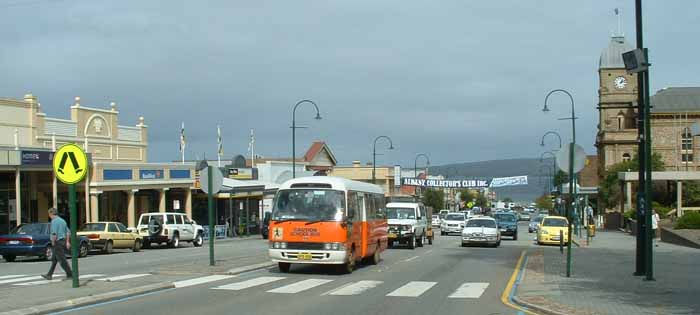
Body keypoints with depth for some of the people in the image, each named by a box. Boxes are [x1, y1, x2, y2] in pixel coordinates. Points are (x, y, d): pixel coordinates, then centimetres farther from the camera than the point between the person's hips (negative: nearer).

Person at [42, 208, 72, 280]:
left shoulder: (54, 221, -14)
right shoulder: (62, 220, 15)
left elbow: (54, 233, -23)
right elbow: (68, 232, 16)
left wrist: (53, 242, -11)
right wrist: (67, 242, 17)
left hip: (58, 242, -9)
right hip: (63, 241, 9)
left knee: (62, 260, -5)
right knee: (54, 259, 14)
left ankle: (70, 274, -4)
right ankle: (49, 275, 18)